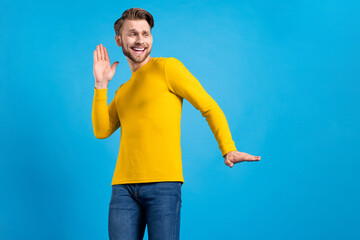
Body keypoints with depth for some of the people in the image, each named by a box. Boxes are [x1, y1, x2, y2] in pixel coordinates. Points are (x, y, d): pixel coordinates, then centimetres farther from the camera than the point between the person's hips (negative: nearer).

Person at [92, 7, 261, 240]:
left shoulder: (167, 68, 5)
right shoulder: (122, 92, 23)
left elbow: (209, 107, 0)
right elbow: (101, 131, 12)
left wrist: (228, 150, -12)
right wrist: (101, 85, 8)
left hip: (164, 184, -5)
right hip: (123, 187, 5)